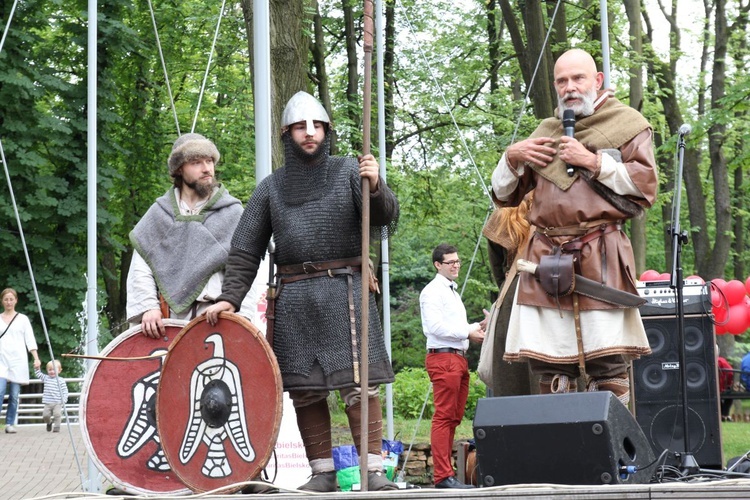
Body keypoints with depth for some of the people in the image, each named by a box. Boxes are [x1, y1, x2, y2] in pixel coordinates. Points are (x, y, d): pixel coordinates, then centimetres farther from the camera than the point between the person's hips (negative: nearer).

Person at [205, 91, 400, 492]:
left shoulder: (349, 173, 7)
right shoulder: (271, 189, 13)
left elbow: (385, 218, -6)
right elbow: (245, 251, 13)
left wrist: (375, 187, -26)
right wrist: (229, 298, 3)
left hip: (344, 292, -3)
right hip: (293, 299, 3)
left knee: (359, 384, -10)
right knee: (304, 390, 2)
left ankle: (374, 472, -9)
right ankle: (322, 474, 10)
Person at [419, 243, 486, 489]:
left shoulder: (452, 292, 23)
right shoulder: (432, 291, -7)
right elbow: (436, 326, -17)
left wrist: (478, 327, 9)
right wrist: (468, 333, -14)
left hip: (459, 358, 10)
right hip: (443, 358, -10)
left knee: (454, 418, 10)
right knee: (444, 417, -12)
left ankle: (444, 471, 14)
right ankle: (443, 476, -14)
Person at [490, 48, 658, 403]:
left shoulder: (628, 125, 11)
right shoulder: (545, 132, 24)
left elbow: (645, 187, -1)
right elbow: (504, 196, 25)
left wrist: (595, 162, -7)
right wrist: (511, 157, 7)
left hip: (600, 261, -4)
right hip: (545, 259, 4)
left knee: (607, 364, -10)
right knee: (545, 362, -2)